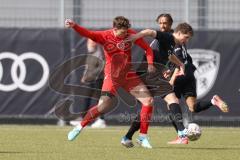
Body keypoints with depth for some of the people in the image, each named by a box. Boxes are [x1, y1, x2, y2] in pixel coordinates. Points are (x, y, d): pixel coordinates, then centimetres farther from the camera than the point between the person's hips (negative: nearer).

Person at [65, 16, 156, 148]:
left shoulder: (131, 34, -6)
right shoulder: (105, 36, -13)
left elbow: (147, 48, 4)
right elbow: (87, 33, -29)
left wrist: (150, 63, -12)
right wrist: (74, 26, -48)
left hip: (128, 75, 3)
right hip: (112, 76, -3)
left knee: (148, 101, -7)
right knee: (103, 106, -16)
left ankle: (143, 136, 5)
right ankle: (79, 127, 6)